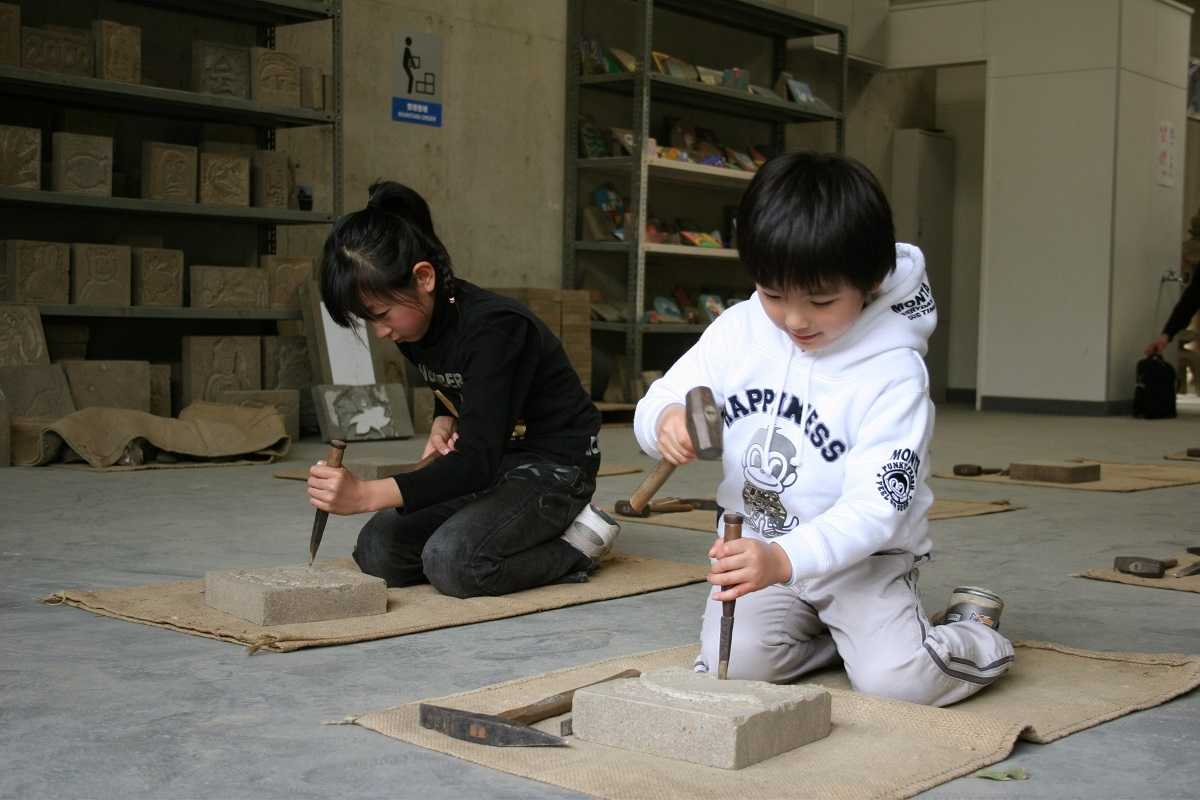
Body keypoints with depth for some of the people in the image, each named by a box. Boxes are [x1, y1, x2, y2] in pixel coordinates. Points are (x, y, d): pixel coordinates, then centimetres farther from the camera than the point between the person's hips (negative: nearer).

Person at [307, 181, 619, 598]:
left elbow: (477, 463, -36)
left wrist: (366, 494, -46)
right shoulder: (417, 323, -2)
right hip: (490, 461, 9)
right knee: (376, 551, -8)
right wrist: (442, 424, -5)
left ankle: (575, 541, -4)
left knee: (452, 562, -30)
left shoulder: (492, 328, -29)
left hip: (554, 466, -9)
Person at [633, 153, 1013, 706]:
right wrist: (665, 421, -29)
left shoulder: (894, 373, -21)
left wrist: (784, 559, -46)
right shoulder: (738, 331, -7)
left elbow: (873, 509, -28)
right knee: (735, 664, -22)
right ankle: (829, 635, 9)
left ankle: (973, 629, 10)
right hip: (757, 546, 4)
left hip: (861, 557, -3)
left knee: (899, 680, -24)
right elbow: (656, 404, -2)